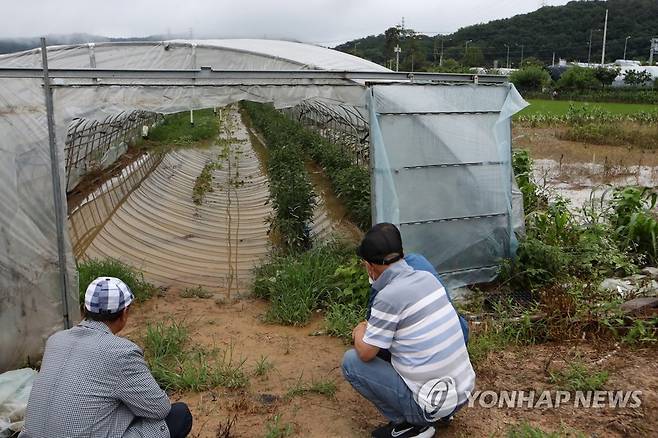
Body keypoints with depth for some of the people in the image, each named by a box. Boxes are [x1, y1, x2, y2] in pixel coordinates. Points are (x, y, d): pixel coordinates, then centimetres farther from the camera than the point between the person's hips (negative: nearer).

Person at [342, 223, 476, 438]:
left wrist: (360, 331, 8)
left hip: (430, 405, -7)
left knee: (351, 361, 0)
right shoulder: (428, 278, 1)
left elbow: (366, 353, -11)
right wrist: (372, 328, 24)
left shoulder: (389, 296, -21)